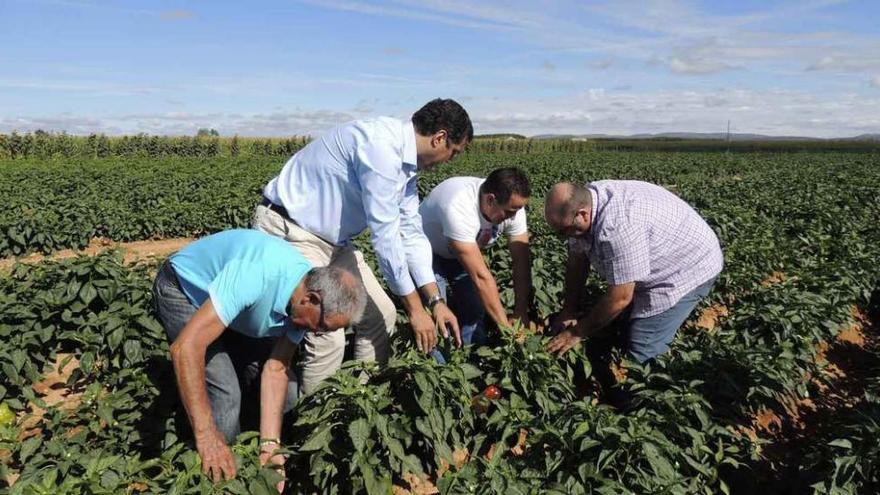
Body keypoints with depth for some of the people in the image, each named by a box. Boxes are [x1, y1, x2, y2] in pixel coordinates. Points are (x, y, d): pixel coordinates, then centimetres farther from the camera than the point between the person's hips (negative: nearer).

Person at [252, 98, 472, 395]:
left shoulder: (406, 161, 6)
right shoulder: (381, 146, -25)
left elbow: (411, 232, 9)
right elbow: (385, 234, -25)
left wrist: (436, 301, 4)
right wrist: (415, 309, -17)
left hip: (332, 238, 10)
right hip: (289, 232, -10)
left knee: (382, 315, 10)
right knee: (328, 336, -16)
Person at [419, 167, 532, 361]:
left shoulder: (512, 206, -22)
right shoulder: (458, 208, -43)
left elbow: (521, 264, -17)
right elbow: (480, 276, -40)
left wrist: (521, 314, -23)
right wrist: (506, 327, -35)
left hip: (464, 252, 6)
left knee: (475, 312, 3)